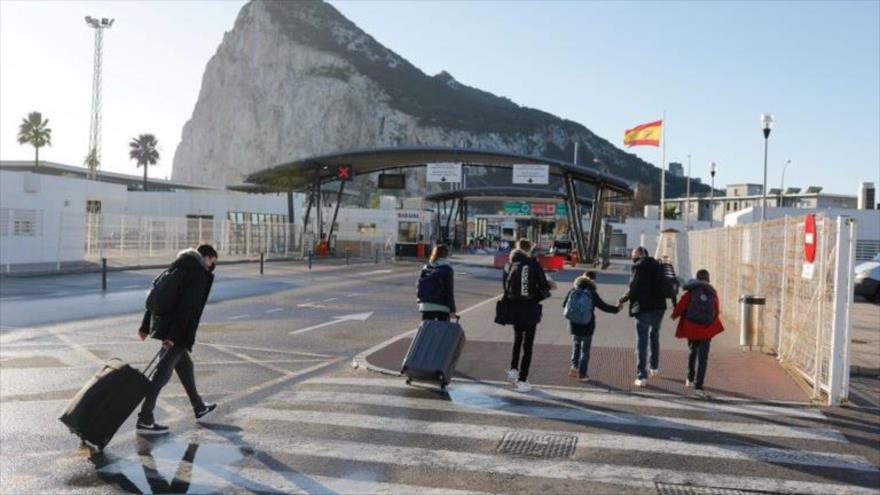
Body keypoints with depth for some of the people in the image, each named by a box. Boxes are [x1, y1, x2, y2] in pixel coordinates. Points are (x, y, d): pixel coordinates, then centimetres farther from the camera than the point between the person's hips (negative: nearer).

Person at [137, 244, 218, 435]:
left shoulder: (175, 269, 14)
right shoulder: (199, 275, -12)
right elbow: (187, 307, -21)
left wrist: (145, 326, 18)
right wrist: (173, 336, -22)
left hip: (161, 325, 9)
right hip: (177, 332, -9)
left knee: (185, 365, 20)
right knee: (163, 373, -3)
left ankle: (199, 408, 34)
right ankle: (144, 420, 3)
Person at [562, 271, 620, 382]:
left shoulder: (573, 291, -3)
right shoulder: (592, 294, -12)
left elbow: (564, 304, 6)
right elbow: (603, 306, -6)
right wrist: (616, 309, 8)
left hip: (574, 325, 3)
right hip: (587, 327, -3)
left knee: (576, 346, 20)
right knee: (585, 350, 6)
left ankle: (574, 366, 6)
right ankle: (582, 373, 9)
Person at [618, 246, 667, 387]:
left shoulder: (638, 266, -9)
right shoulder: (658, 265, 10)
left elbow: (634, 288, -14)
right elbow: (663, 286, 12)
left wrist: (622, 300, -2)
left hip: (643, 308, -6)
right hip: (659, 307, 6)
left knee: (642, 343, -2)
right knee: (654, 337, 26)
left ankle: (641, 376, -5)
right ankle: (655, 367, 38)